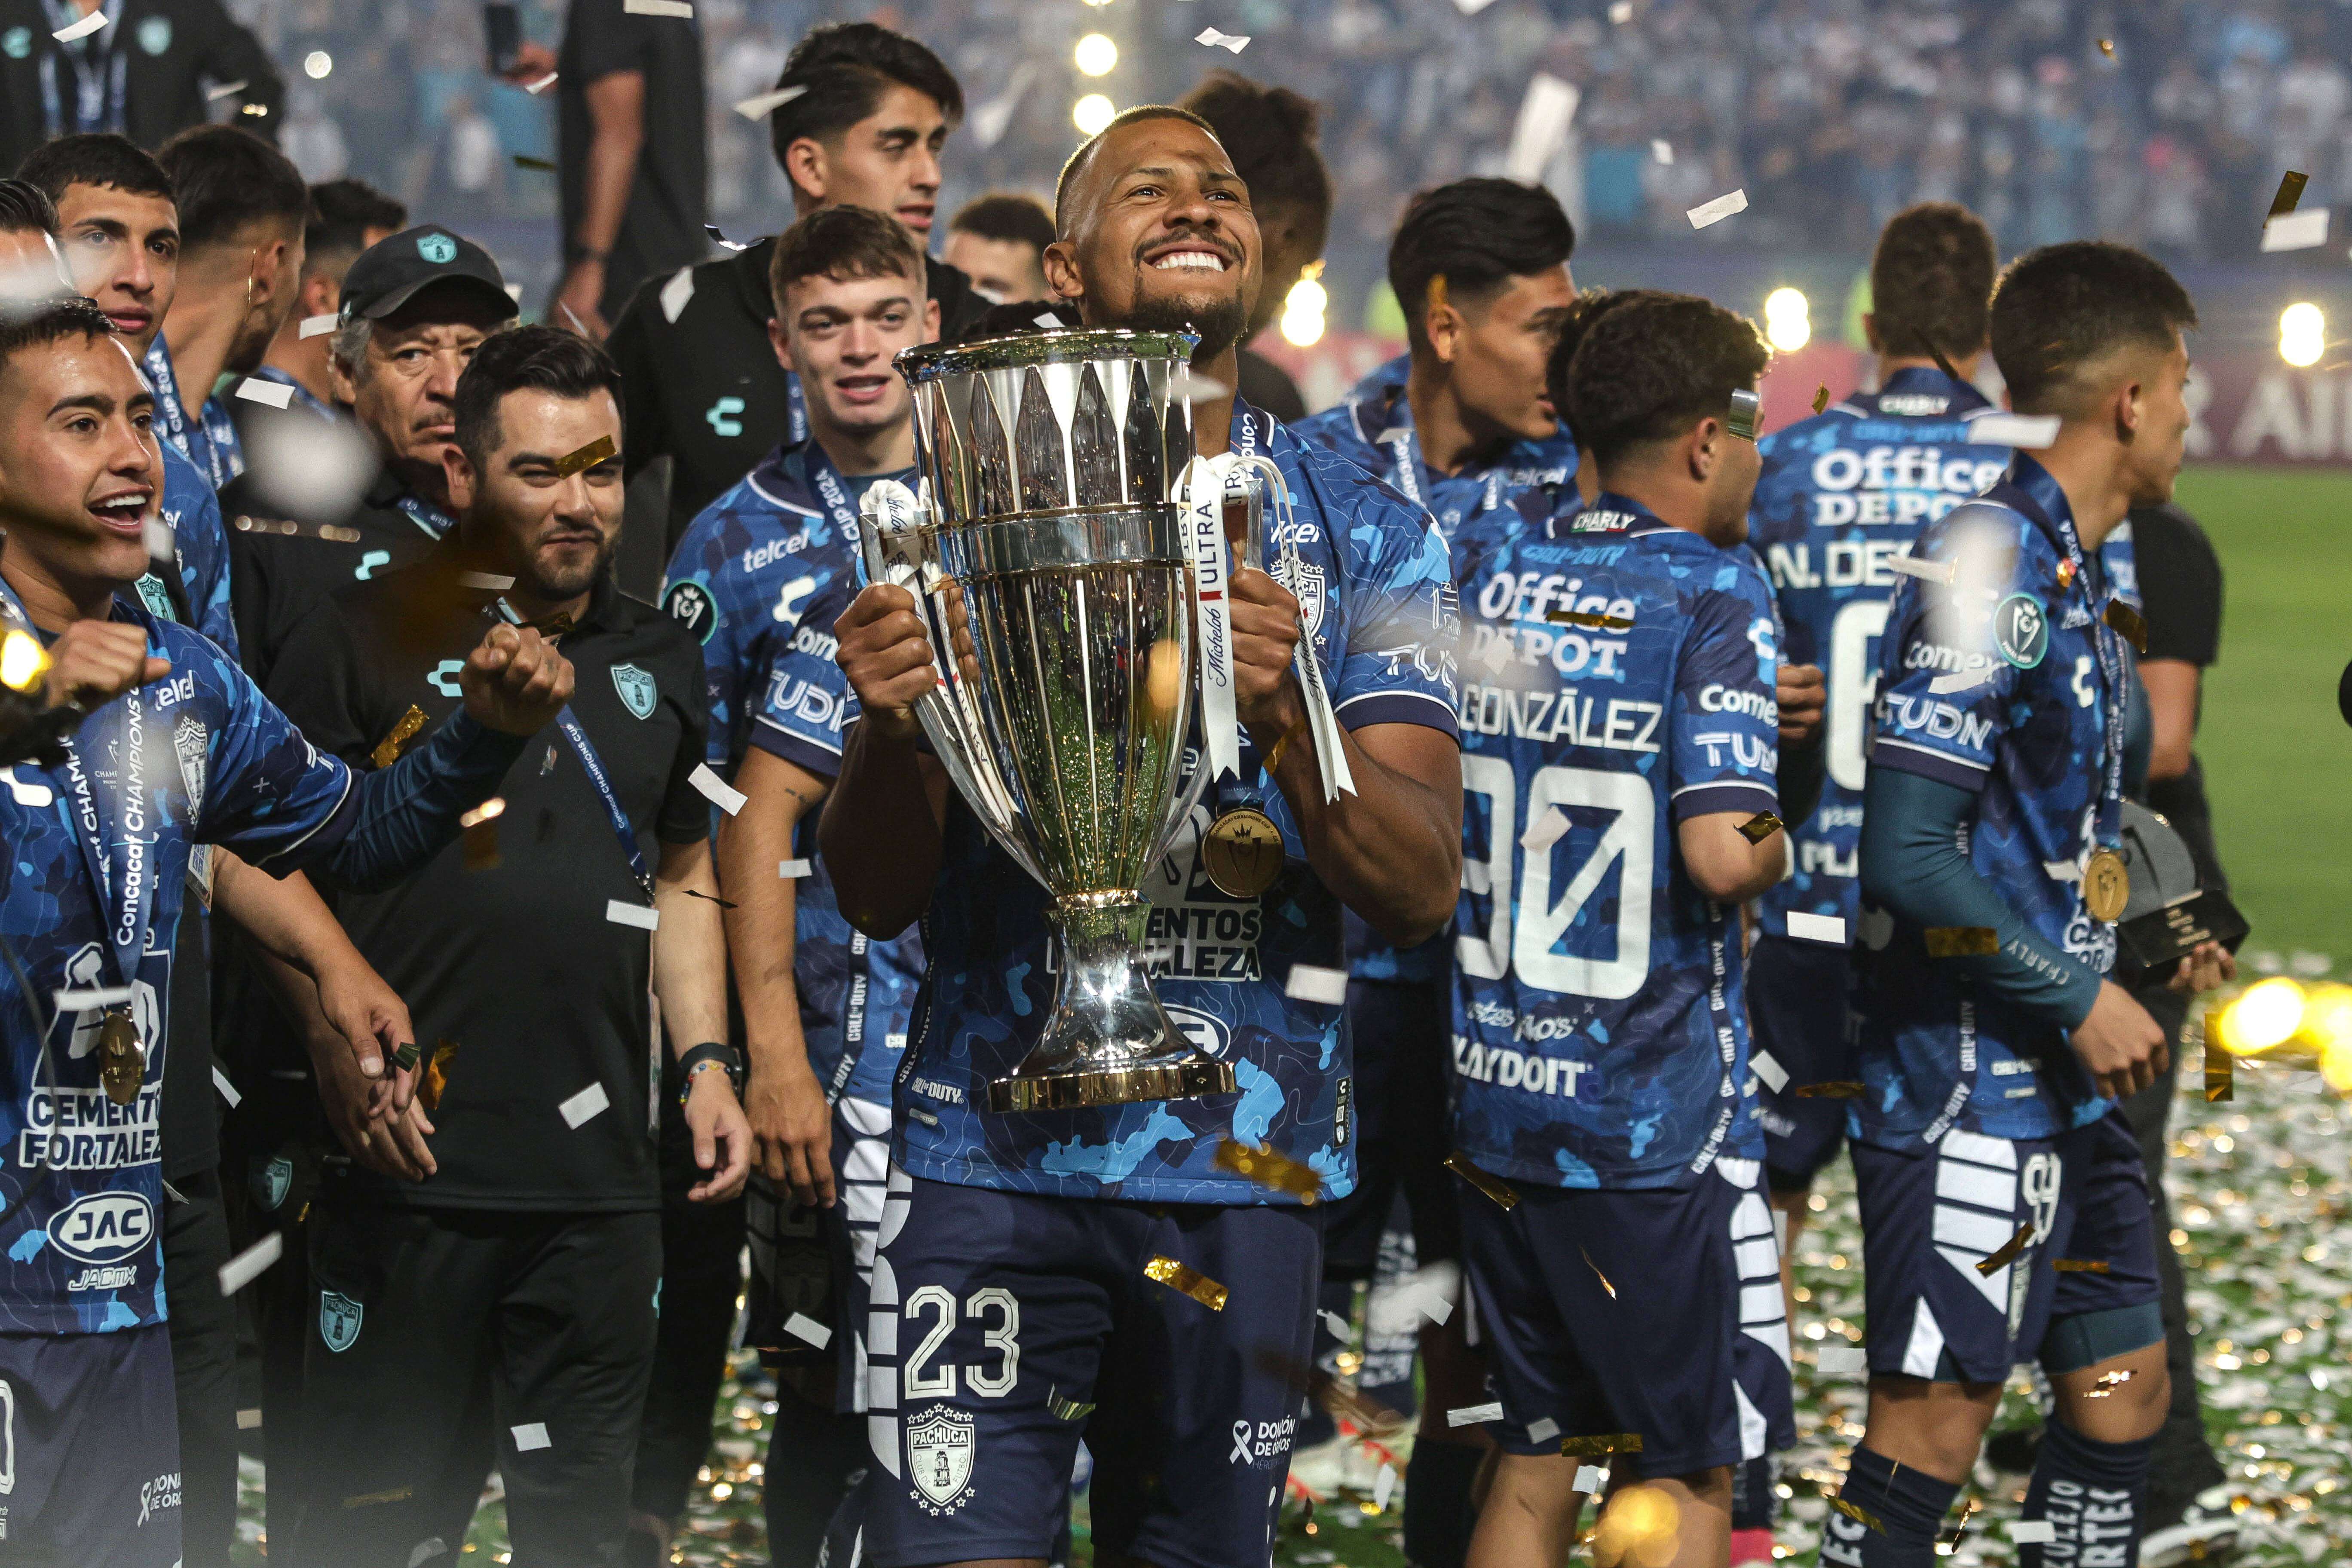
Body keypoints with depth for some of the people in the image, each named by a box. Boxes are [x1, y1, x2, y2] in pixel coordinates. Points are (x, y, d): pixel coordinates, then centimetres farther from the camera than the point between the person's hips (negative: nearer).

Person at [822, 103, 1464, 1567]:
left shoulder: (1360, 535, 6)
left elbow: (1423, 888, -3)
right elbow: (878, 897, 4)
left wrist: (1287, 723, -22)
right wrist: (889, 731, -18)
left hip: (1245, 1163, 1)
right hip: (991, 1155, -1)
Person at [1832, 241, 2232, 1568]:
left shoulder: (2077, 574, 14)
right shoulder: (1992, 569, -17)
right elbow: (1906, 852, -23)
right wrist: (2079, 996, -17)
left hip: (2068, 1085, 10)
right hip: (1970, 1082, -10)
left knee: (2124, 1385, 13)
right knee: (1940, 1413, -7)